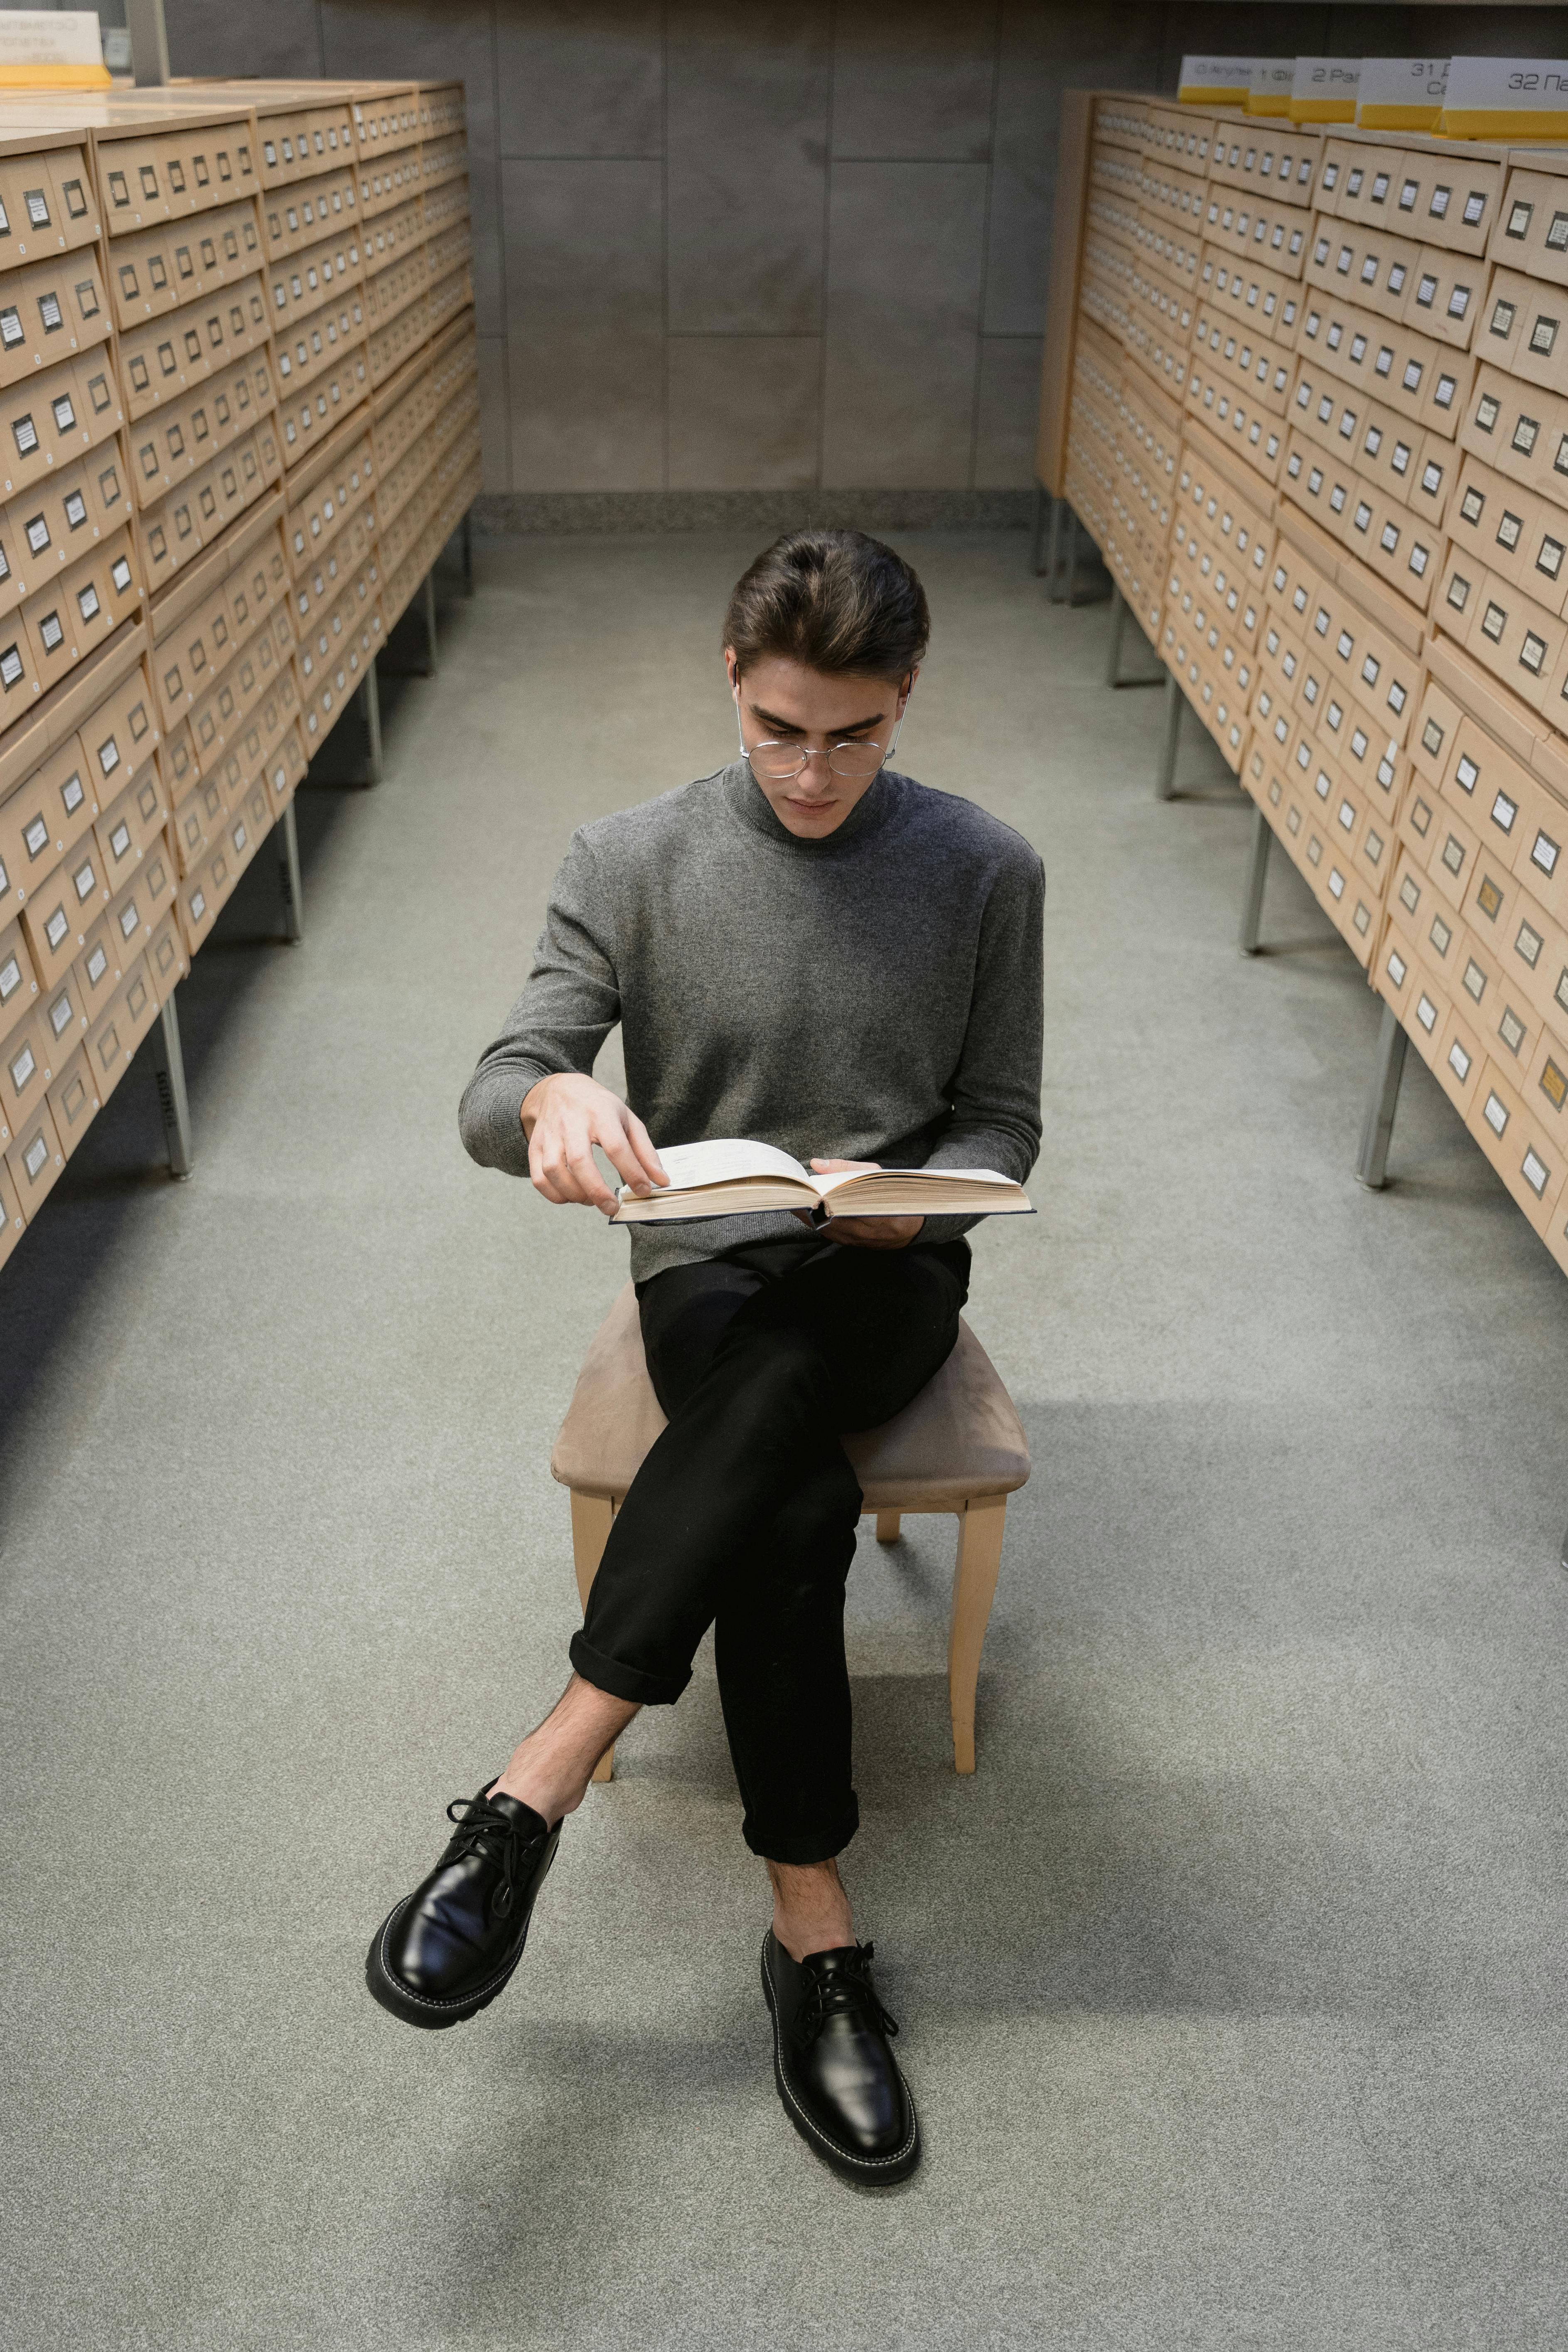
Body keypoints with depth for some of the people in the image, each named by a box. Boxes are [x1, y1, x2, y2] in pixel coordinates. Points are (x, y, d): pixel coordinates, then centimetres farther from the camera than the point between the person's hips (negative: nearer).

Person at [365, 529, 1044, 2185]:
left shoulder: (984, 872, -2)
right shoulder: (631, 863, -4)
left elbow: (1003, 1124, 4)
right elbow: (487, 1101, -8)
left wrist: (910, 1197, -20)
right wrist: (550, 1099, -34)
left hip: (890, 1280, 1)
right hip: (708, 1271, 0)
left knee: (778, 1374, -35)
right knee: (796, 1505, -32)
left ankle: (532, 1796, -27)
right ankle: (813, 1929, -16)